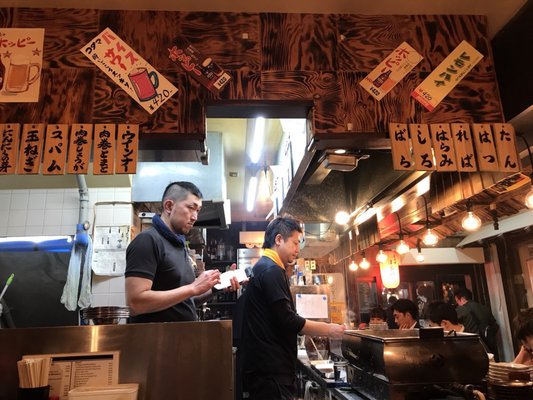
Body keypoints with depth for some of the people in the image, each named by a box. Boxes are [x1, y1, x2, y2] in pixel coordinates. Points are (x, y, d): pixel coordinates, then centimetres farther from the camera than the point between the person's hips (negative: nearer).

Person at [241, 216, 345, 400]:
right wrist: (328, 329, -10)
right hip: (271, 369, -10)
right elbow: (287, 320, -22)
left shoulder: (263, 267, 16)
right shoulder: (271, 270, -16)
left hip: (266, 365, 10)